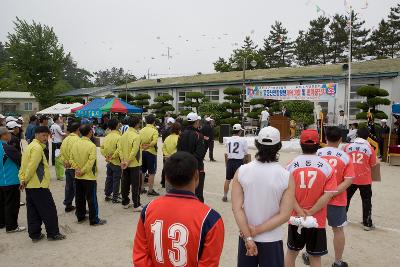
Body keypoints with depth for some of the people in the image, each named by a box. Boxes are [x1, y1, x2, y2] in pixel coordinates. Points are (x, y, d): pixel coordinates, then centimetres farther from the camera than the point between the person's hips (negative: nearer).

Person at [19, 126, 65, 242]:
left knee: (33, 211, 14)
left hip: (30, 185, 10)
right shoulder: (37, 147, -15)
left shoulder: (31, 146, 15)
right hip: (39, 185, -10)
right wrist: (25, 180, -10)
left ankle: (35, 234, 21)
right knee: (49, 210, 1)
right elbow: (32, 166, -21)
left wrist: (23, 179, 9)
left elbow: (24, 165, 15)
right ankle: (53, 234, 9)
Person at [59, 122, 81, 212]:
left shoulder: (65, 139, 7)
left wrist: (65, 161, 8)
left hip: (68, 167, 8)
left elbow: (61, 153, 10)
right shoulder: (77, 140, -19)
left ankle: (68, 205, 27)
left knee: (69, 187, 17)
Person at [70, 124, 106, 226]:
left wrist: (77, 169, -4)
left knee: (79, 198, 17)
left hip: (78, 177, 7)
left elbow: (71, 159, 1)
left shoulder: (75, 144, 1)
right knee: (92, 199, 2)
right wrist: (83, 171, -14)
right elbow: (91, 162, -24)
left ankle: (80, 217, 29)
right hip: (89, 177, -6)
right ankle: (94, 220, 10)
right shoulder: (91, 145, -19)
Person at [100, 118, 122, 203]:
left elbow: (101, 148, 6)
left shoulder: (107, 137, 4)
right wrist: (113, 157, -14)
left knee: (109, 179, 17)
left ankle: (107, 195, 27)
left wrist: (106, 155, 3)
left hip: (109, 162, 7)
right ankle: (115, 197, 10)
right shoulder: (118, 137, -18)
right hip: (117, 162, -7)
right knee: (116, 180, 3)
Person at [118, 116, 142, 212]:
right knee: (135, 185, 1)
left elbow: (120, 148, 0)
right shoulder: (136, 136, -17)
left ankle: (125, 203, 25)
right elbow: (134, 152, -22)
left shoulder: (124, 134, 4)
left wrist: (123, 160, -3)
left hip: (125, 165, 7)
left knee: (125, 184, 15)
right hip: (134, 164, -7)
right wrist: (128, 162, -15)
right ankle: (136, 206, 7)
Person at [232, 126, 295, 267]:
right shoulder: (286, 176, -14)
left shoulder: (241, 171, -12)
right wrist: (256, 231, -12)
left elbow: (237, 208, -13)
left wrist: (248, 237, -10)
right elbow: (284, 215, -15)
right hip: (272, 240, -1)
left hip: (245, 238, 1)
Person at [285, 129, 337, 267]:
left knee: (291, 252, 19)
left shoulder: (292, 164, -9)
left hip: (295, 218, 1)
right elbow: (328, 195, -14)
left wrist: (300, 212, -8)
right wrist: (310, 212, -9)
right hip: (317, 219, -1)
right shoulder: (327, 166, -11)